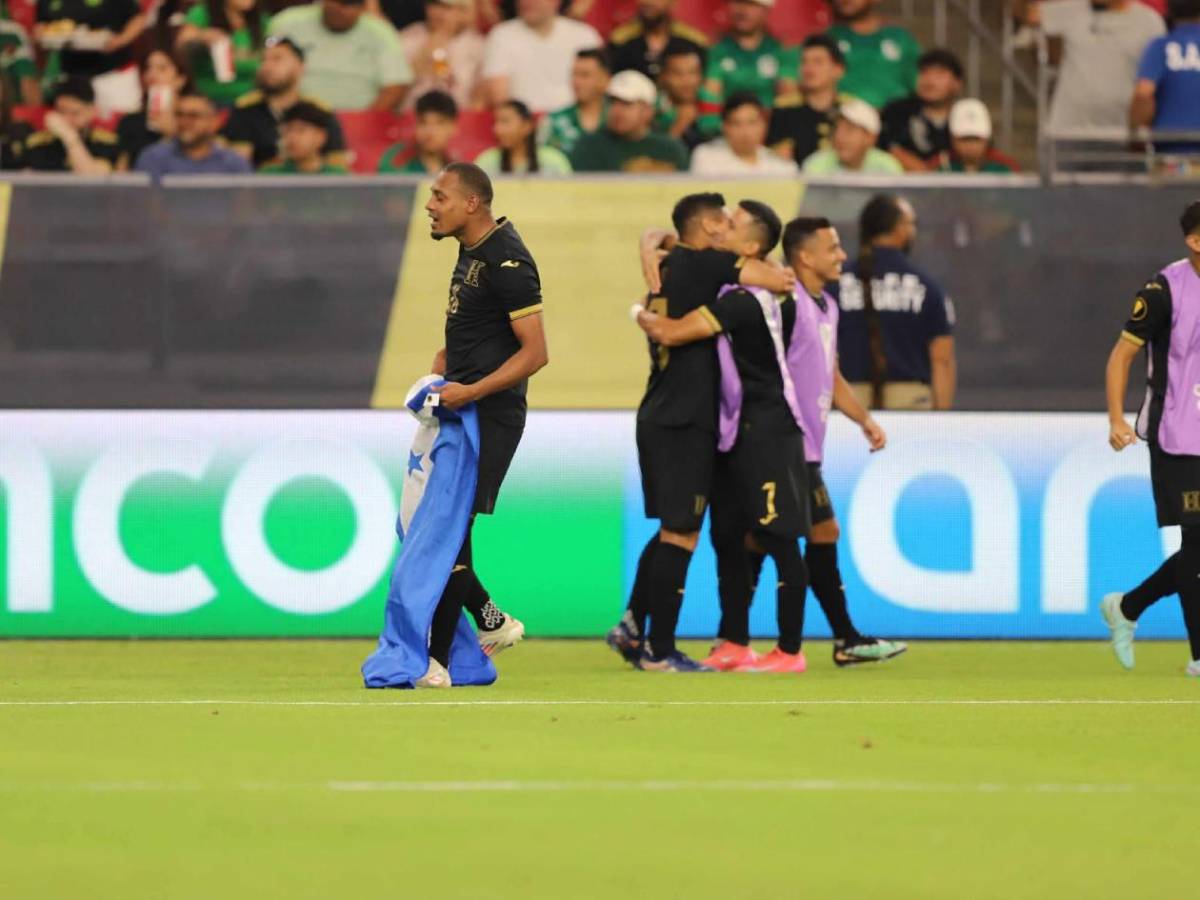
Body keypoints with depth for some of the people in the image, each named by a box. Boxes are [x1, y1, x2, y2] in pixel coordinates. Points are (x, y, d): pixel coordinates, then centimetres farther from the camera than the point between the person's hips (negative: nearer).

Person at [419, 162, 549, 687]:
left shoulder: (506, 261, -16)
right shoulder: (472, 251, 13)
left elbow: (535, 352, -18)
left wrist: (471, 391, -24)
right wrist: (447, 358, 11)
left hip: (489, 416, -10)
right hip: (459, 410, 10)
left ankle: (436, 661, -7)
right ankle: (491, 622, 21)